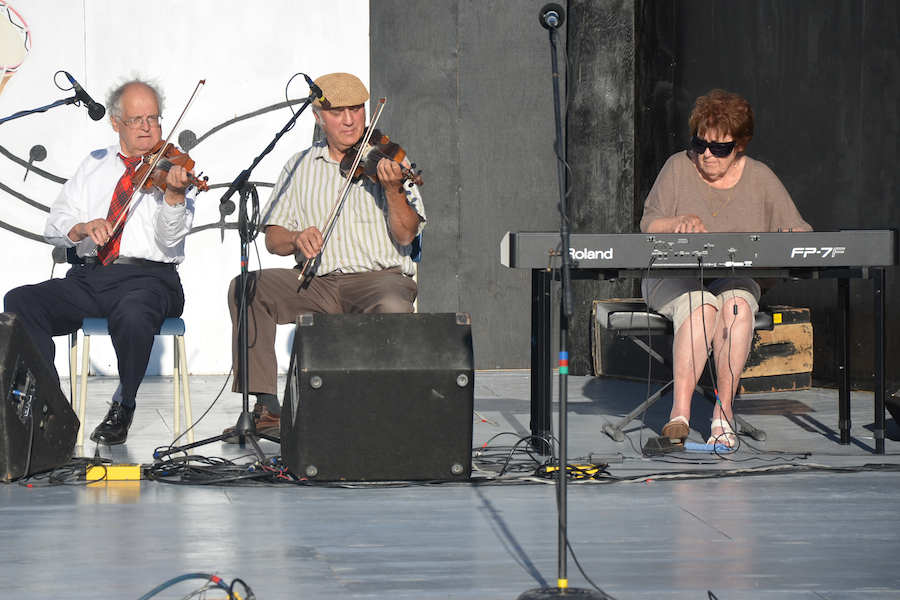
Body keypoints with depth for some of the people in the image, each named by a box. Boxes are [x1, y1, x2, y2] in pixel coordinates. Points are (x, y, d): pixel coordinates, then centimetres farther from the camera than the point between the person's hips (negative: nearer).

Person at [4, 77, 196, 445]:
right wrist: (82, 228, -12)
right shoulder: (94, 165, 19)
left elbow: (169, 239, -9)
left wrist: (174, 194, -28)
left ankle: (123, 408, -14)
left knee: (133, 313, -39)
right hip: (88, 278, 4)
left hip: (149, 279, -4)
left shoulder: (172, 170, 6)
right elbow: (54, 227, 11)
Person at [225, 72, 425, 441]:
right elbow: (273, 239, 8)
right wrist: (297, 238, -14)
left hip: (379, 276, -3)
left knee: (393, 307, -37)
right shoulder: (300, 167, 13)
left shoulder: (387, 160, 4)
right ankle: (266, 407, -17)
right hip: (316, 282, 3)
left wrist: (394, 190, -26)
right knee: (246, 289, -20)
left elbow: (405, 234, -8)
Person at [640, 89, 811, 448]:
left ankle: (724, 411, -34)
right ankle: (680, 411, -40)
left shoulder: (759, 178, 7)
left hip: (736, 278, 1)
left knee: (737, 304, -35)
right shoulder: (678, 168, 3)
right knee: (700, 304, -36)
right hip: (674, 276, -1)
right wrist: (680, 223, -20)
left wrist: (793, 237, -19)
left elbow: (799, 231, 6)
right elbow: (648, 225, 2)